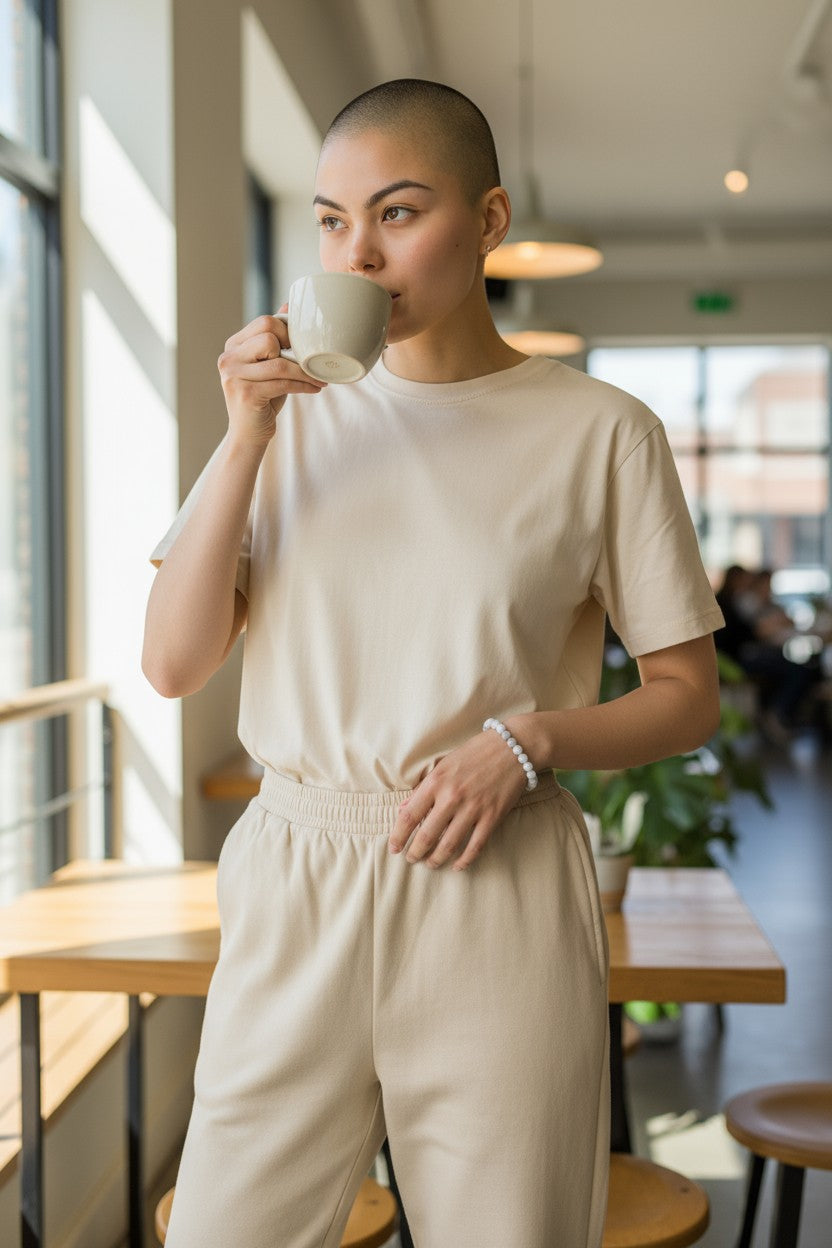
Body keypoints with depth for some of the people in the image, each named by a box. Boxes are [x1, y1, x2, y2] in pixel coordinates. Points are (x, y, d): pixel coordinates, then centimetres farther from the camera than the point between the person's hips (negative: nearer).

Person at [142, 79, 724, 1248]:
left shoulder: (598, 430, -1)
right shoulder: (295, 413, 6)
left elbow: (688, 697, 3)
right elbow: (174, 662, 0)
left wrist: (524, 738, -15)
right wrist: (247, 438, -9)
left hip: (501, 899, -2)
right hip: (295, 890, 2)